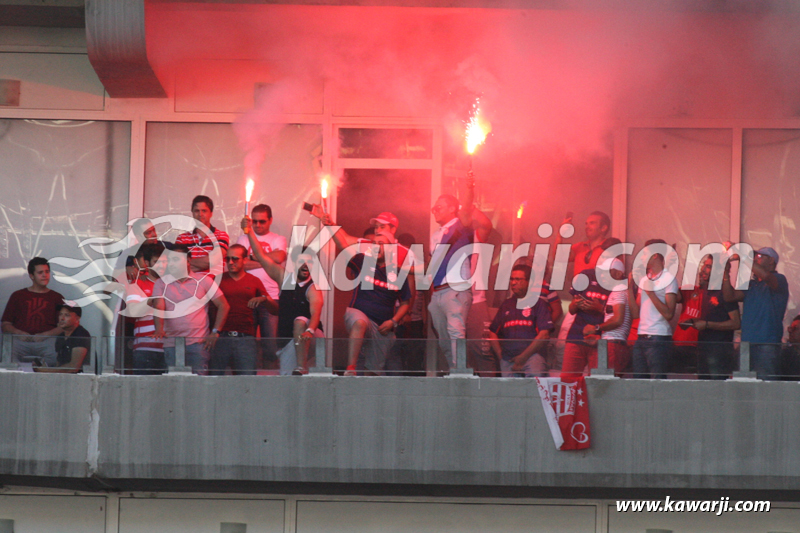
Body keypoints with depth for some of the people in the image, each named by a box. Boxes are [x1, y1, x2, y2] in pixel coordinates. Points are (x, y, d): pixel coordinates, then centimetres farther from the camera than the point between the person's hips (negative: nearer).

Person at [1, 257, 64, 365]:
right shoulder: (18, 296, 22)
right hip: (21, 340, -1)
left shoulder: (57, 298, 20)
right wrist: (18, 333, -6)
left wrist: (45, 335, -9)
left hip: (46, 341, 1)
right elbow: (5, 325, 16)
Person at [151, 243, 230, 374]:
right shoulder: (161, 284, 10)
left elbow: (223, 306, 8)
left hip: (198, 343, -1)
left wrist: (215, 332, -1)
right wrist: (159, 329, -24)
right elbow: (158, 307, -5)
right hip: (171, 343, 2)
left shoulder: (203, 280, 7)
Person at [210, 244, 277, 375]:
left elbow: (275, 310, 11)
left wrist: (263, 299, -9)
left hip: (245, 339, 0)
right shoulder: (218, 279, 13)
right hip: (221, 337, 0)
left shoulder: (254, 281, 15)